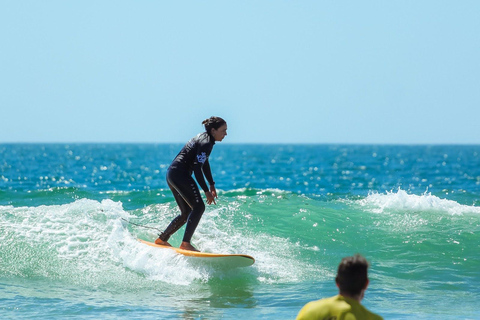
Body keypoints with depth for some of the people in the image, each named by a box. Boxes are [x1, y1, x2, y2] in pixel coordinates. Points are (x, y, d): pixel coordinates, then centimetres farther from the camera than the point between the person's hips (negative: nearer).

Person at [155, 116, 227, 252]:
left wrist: (212, 184, 27)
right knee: (199, 206, -15)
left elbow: (204, 164, 26)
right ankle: (185, 243, -20)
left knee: (187, 213, 16)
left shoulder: (204, 138, 16)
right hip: (180, 174, -11)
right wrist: (206, 191, -17)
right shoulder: (205, 143, -15)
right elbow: (197, 169, -20)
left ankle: (162, 239, 21)